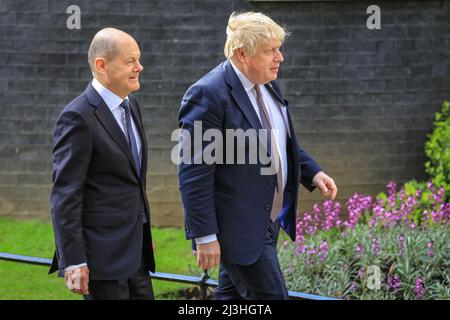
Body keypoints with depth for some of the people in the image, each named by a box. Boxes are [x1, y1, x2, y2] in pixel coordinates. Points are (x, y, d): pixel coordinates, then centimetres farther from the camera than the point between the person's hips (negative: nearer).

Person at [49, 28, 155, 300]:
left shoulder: (131, 105, 12)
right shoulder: (78, 118, -15)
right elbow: (65, 194, -17)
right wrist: (73, 261, -20)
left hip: (136, 248, 8)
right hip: (103, 253, -8)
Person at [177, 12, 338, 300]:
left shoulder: (267, 84, 7)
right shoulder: (208, 95, -20)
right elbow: (194, 175, -20)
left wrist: (313, 173, 7)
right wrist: (205, 237, -22)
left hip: (267, 219, 9)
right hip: (238, 227, -9)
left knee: (233, 295, 16)